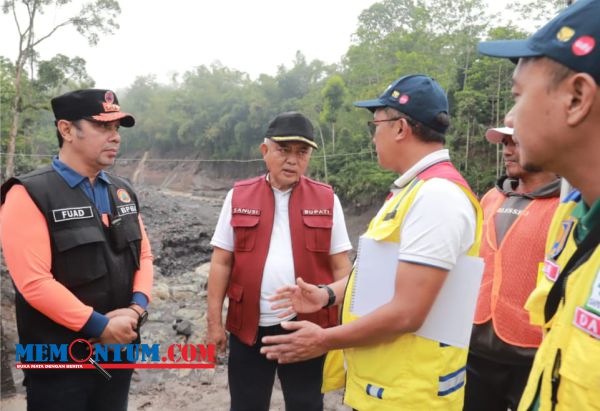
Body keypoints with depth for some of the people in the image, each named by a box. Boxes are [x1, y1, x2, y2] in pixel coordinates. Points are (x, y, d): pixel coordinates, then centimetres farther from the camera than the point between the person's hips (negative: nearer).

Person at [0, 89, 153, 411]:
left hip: (120, 348, 6)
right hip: (60, 361, -5)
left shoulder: (123, 192, 7)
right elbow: (33, 281, -20)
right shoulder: (30, 194, -13)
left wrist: (137, 306, -7)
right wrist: (100, 326, -18)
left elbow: (143, 255, 9)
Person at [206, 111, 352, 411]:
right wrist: (214, 321, 0)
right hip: (249, 327, 1)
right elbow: (221, 263, 3)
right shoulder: (238, 196, 1)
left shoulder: (326, 199, 0)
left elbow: (341, 267, 1)